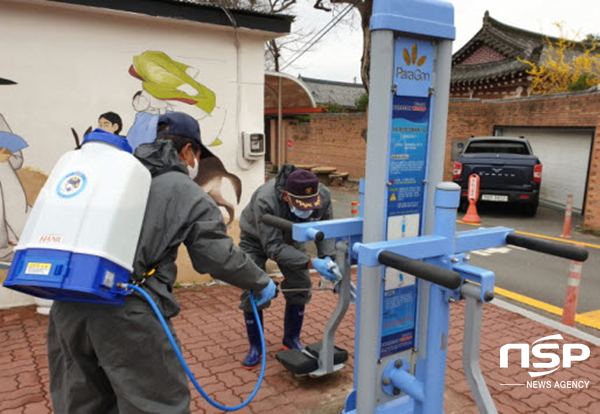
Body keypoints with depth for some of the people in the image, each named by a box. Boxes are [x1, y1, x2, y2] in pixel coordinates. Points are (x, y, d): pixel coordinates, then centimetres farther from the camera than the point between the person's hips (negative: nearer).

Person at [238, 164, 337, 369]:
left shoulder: (323, 196, -30)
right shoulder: (265, 201, -45)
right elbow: (274, 248, -41)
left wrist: (328, 257, -36)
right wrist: (312, 262, -49)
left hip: (290, 237, 4)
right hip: (257, 239, -4)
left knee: (300, 286, -1)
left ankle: (292, 340, 19)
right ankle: (255, 348, 9)